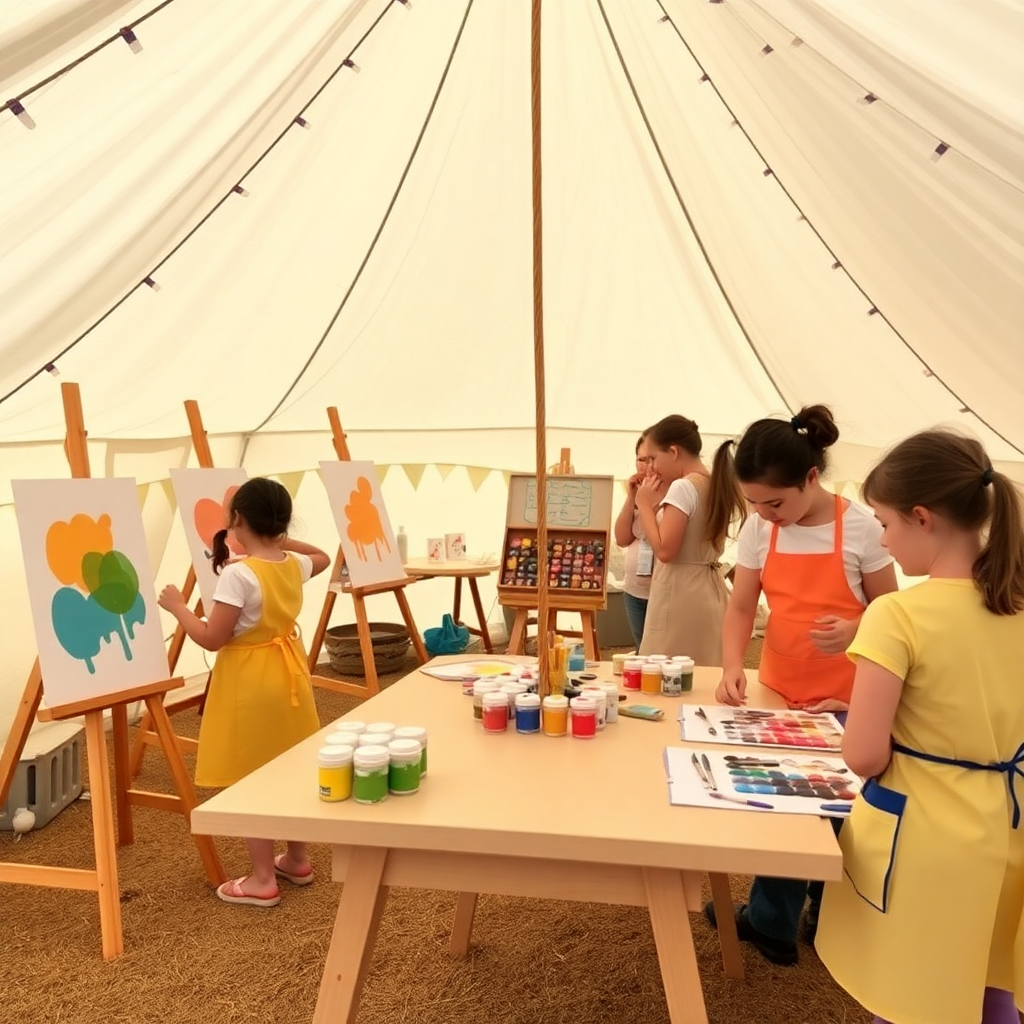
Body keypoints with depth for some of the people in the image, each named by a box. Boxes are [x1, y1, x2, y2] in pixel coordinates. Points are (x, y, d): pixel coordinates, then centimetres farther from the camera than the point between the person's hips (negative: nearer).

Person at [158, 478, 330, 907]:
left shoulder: (238, 574, -22)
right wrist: (281, 540, 16)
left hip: (249, 683, -7)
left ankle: (262, 879, 13)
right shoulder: (294, 565, -1)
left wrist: (177, 607, -6)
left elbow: (212, 639, -20)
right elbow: (322, 557, 23)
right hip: (288, 675, 7)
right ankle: (297, 859, 32)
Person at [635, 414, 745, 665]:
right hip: (710, 593, 9)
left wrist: (645, 505, -11)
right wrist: (661, 502, 10)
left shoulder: (682, 487, -16)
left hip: (679, 595, -9)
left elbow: (664, 550, -20)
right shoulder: (718, 485, 10)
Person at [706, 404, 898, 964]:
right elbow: (741, 607, -3)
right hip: (777, 689, 3)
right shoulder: (758, 529, -6)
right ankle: (772, 920, 32)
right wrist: (732, 667, -19)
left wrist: (854, 630, -27)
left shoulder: (861, 528, -16)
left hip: (842, 696, -3)